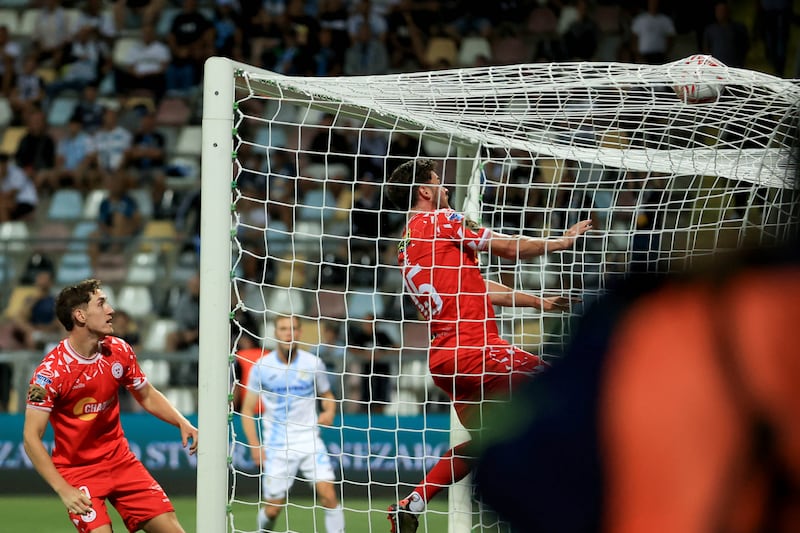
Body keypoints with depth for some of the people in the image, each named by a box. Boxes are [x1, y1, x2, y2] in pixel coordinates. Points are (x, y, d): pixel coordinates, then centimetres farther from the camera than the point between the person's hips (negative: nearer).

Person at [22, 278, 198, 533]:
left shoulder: (119, 351, -3)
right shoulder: (51, 371, -20)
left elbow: (148, 396, 14)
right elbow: (31, 438, -20)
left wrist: (182, 423, -4)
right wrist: (63, 490, -28)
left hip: (120, 460, 5)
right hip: (76, 470, -5)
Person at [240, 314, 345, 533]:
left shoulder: (313, 364, -1)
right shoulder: (262, 367, -3)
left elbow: (327, 395, 16)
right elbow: (247, 409, 3)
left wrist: (329, 412, -7)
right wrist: (255, 445, -7)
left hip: (309, 439, 0)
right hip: (276, 446, 0)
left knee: (328, 494, -18)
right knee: (272, 509, 2)